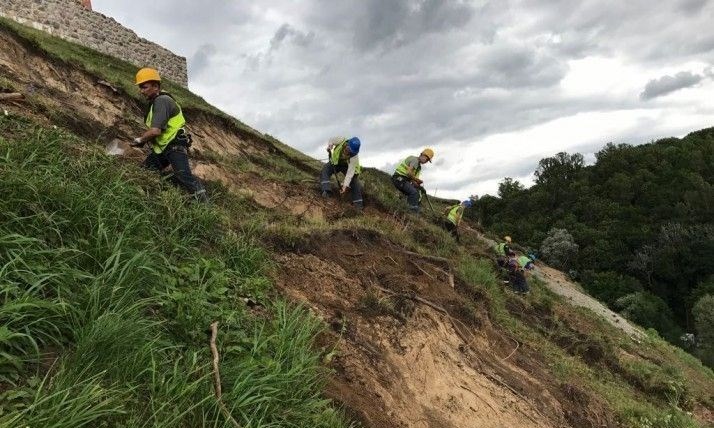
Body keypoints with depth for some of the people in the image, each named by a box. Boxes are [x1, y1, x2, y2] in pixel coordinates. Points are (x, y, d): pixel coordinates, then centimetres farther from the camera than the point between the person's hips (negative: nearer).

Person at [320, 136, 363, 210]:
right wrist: (329, 146, -23)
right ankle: (326, 190, -34)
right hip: (335, 162, 2)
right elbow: (332, 140, -6)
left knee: (354, 181, -14)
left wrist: (345, 185, -40)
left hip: (347, 166, -2)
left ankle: (358, 203, -5)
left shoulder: (355, 156, -36)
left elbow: (350, 171, -37)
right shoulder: (341, 140, -32)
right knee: (325, 170, -24)